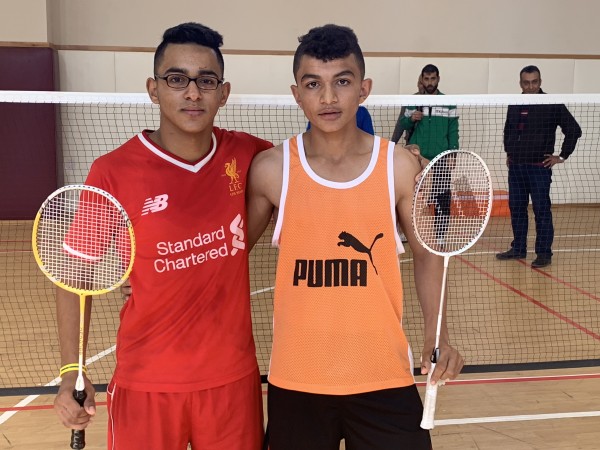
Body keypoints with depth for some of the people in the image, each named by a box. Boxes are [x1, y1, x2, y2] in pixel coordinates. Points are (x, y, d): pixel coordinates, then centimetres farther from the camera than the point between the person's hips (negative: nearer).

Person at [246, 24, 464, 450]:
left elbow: (428, 254, 6)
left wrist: (437, 334, -6)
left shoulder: (400, 166, -4)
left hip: (384, 377, 0)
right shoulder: (271, 168, -5)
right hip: (296, 379, 0)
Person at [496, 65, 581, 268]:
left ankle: (544, 253, 2)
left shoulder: (552, 105, -6)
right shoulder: (514, 106, 11)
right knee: (516, 208, 10)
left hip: (539, 167, -6)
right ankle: (518, 248, 21)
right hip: (515, 167, 6)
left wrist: (562, 156, -5)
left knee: (542, 210, -3)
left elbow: (574, 130, -4)